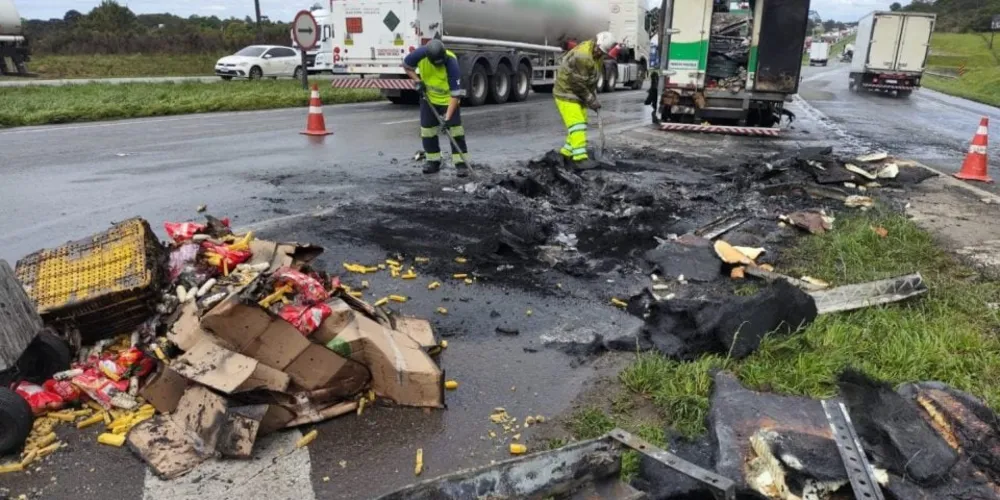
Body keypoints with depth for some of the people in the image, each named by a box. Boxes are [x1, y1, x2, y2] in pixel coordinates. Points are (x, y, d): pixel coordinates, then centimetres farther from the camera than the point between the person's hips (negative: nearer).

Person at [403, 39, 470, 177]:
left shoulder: (451, 62, -32)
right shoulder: (420, 54, -23)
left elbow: (455, 93, -31)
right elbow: (406, 65, 0)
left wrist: (448, 117, -36)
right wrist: (417, 81, -15)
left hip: (448, 99, -4)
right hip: (428, 98, 4)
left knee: (455, 130, -11)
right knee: (427, 130, 4)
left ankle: (461, 163, -6)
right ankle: (433, 161, 17)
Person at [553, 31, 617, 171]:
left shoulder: (598, 56, 3)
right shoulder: (581, 55, -27)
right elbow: (578, 83, -25)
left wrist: (594, 96, 6)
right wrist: (591, 101, -17)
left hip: (579, 94, 9)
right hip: (566, 93, -9)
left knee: (581, 124, 11)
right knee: (577, 125, -15)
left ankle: (567, 153, 19)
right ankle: (580, 158, -18)